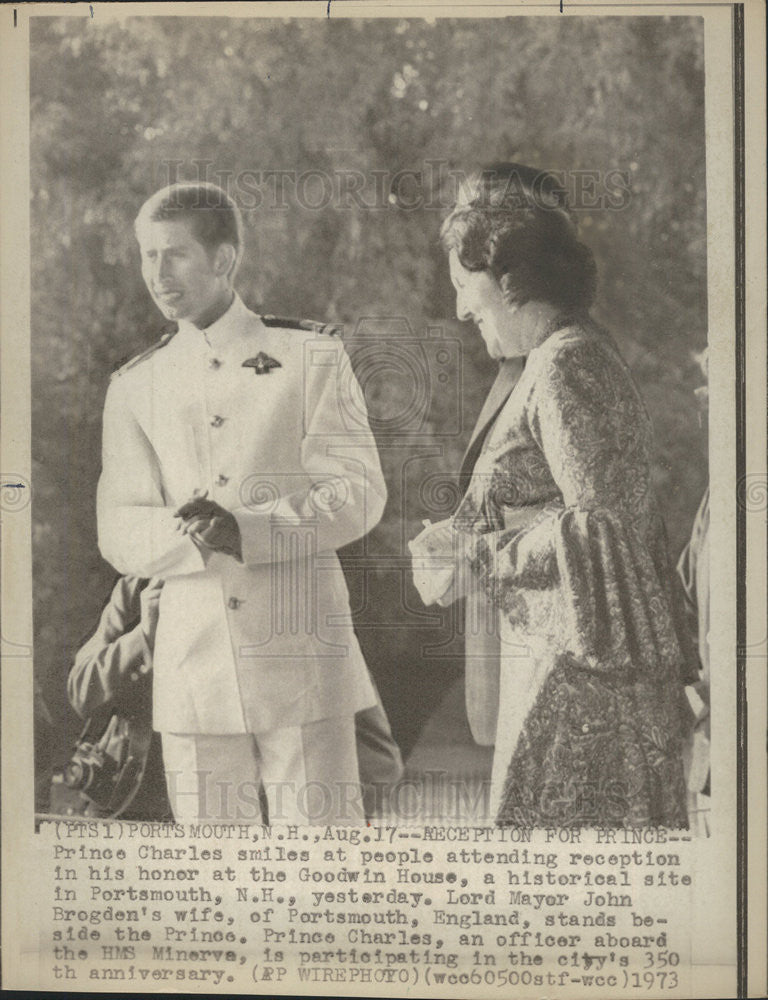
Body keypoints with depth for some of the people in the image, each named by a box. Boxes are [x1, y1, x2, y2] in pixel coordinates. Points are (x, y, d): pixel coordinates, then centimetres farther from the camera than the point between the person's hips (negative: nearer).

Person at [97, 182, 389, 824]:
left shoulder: (311, 357, 4)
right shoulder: (135, 387, 12)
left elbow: (359, 494, -3)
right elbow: (118, 534, 5)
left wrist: (248, 529, -18)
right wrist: (191, 535, -17)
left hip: (301, 656, -3)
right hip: (194, 668, 3)